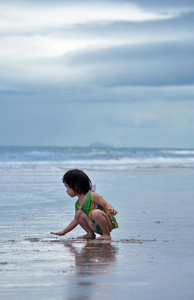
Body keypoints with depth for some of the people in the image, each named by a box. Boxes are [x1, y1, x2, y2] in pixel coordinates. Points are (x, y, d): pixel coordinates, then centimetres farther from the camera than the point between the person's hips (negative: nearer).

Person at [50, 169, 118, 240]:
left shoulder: (92, 195, -12)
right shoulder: (78, 204, 9)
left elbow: (106, 204, -14)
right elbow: (76, 220, 20)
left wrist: (111, 210, -38)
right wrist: (63, 232, 19)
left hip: (108, 224, -6)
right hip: (96, 227, 6)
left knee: (96, 213, -35)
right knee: (79, 213, -7)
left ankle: (107, 234, -17)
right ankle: (90, 234, 3)